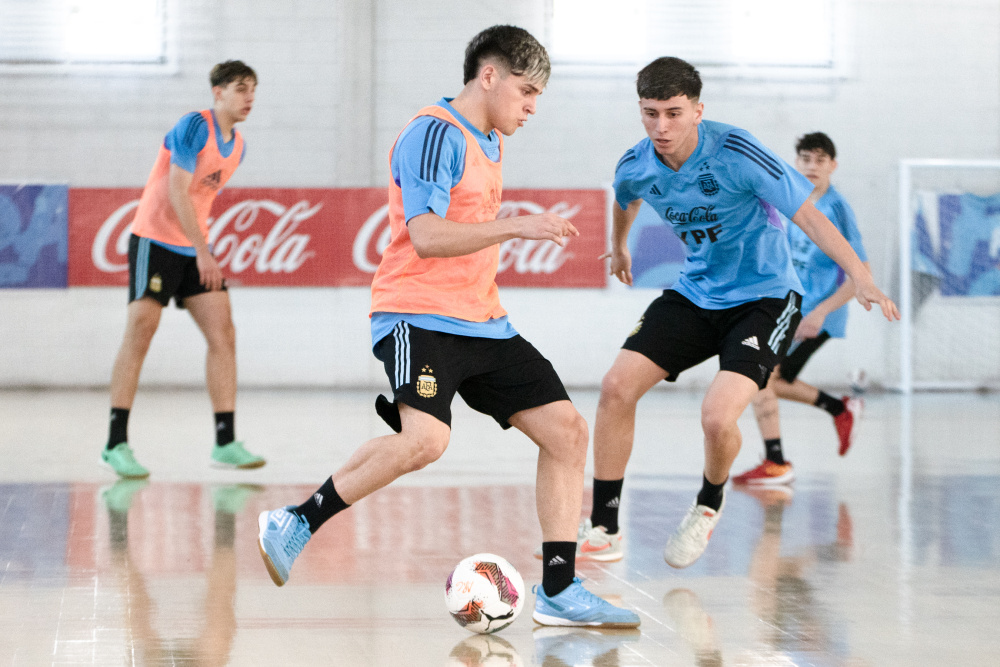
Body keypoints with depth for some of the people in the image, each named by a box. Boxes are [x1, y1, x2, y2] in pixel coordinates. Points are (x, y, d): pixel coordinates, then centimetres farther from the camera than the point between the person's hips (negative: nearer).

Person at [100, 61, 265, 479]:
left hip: (195, 249, 8)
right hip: (156, 240, -8)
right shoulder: (195, 126, -14)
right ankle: (116, 444, -4)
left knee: (223, 333, -2)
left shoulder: (237, 145, 10)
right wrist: (202, 252, -23)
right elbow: (177, 192, -20)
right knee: (140, 332, -10)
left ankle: (226, 443, -1)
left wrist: (204, 249, 17)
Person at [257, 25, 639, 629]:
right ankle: (294, 524, -13)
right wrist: (516, 226, -23)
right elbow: (425, 235, -21)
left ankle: (559, 592, 4)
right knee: (425, 439, -30)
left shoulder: (491, 143, 18)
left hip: (484, 326, 9)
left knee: (566, 428, 0)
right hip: (418, 317, -9)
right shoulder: (436, 133, -10)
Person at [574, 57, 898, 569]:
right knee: (617, 387, -9)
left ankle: (709, 506, 12)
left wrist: (860, 276, -39)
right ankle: (603, 531, 5)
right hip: (695, 293, 5)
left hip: (765, 296, -5)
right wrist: (619, 247, 39)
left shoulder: (735, 153, -25)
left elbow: (808, 215, -26)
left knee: (717, 418, -23)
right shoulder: (635, 168, -7)